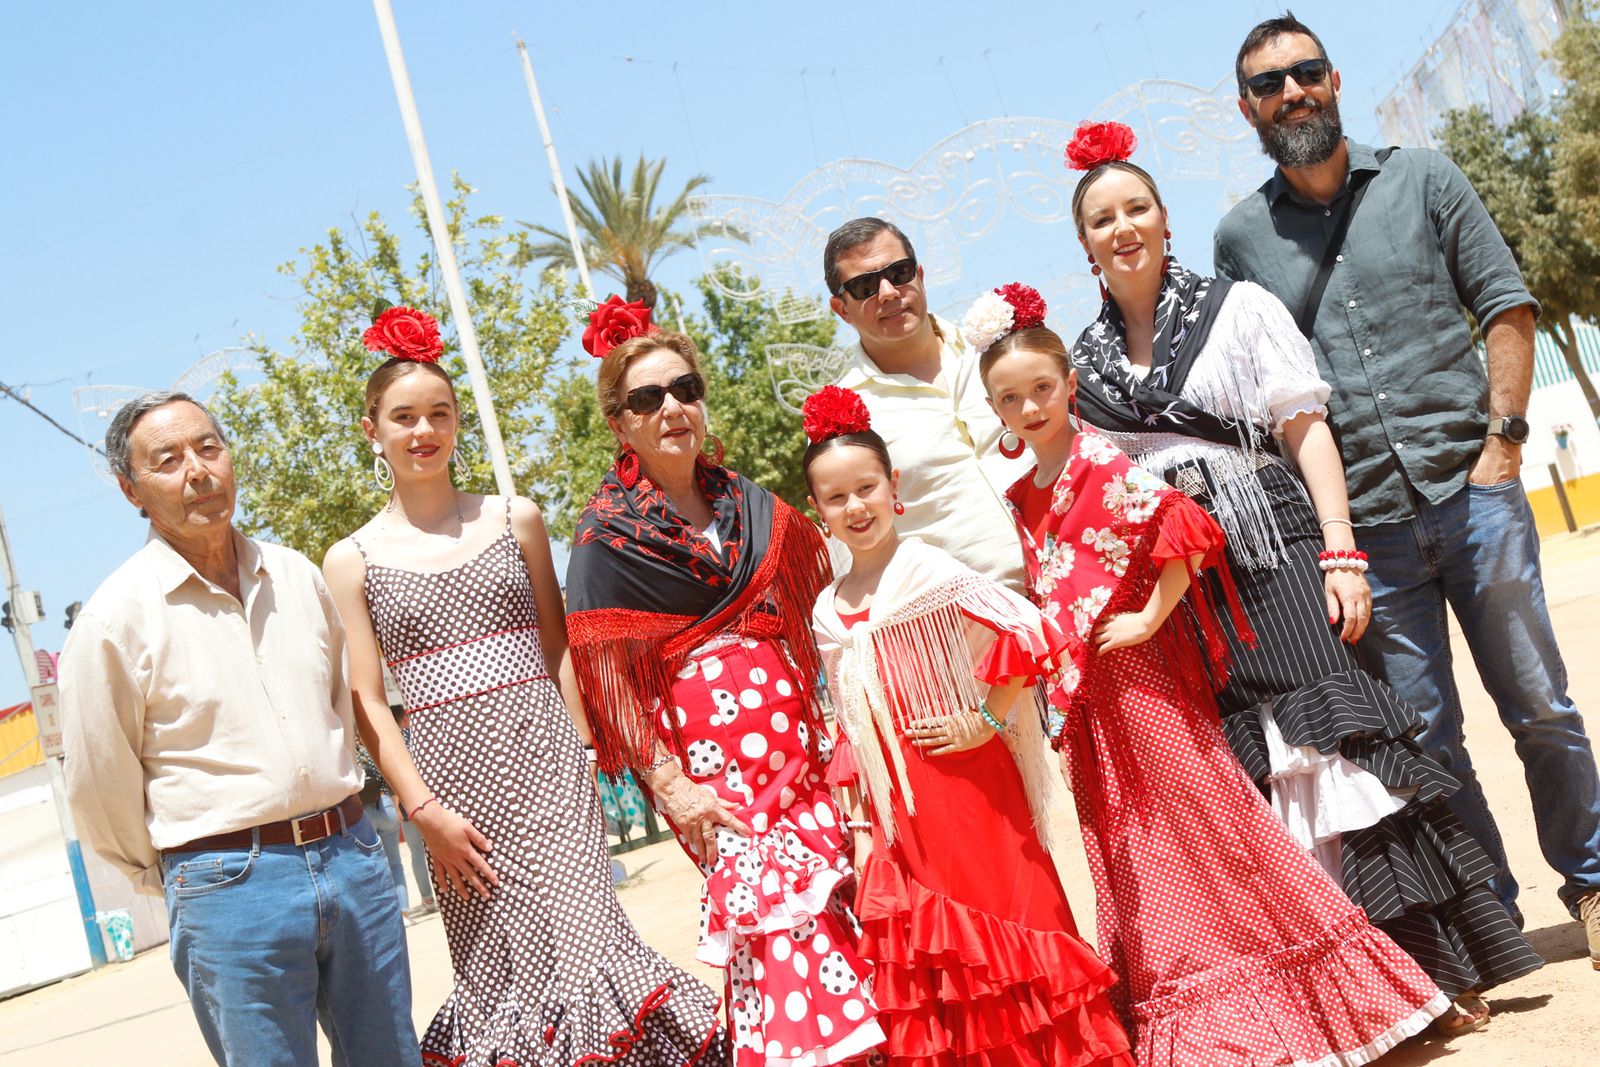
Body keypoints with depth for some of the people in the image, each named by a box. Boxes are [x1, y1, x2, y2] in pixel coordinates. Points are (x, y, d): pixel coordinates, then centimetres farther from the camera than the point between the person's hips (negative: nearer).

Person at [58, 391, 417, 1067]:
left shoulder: (296, 576, 8)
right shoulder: (116, 617, -8)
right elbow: (99, 789, -3)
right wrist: (180, 877, 8)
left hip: (351, 855, 5)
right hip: (230, 884, -5)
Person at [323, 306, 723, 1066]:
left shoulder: (515, 520, 9)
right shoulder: (354, 560, 5)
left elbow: (558, 651, 11)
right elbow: (367, 700, 1)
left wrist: (585, 756, 2)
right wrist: (423, 809, -6)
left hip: (543, 754, 0)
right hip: (450, 769, 0)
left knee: (580, 933, -10)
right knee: (499, 962, 5)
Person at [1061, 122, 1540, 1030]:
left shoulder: (1238, 306, 4)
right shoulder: (1084, 361, 12)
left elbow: (1306, 430, 0)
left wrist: (1341, 553, -9)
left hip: (1273, 553, -3)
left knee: (1335, 744, -9)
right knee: (1245, 774, 3)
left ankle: (1437, 967, 1)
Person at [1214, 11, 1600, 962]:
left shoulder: (1422, 179, 6)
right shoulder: (1241, 236, 6)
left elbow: (1506, 303, 4)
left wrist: (1502, 436, -7)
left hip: (1471, 491, 0)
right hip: (1364, 528, 0)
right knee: (1427, 737, 5)